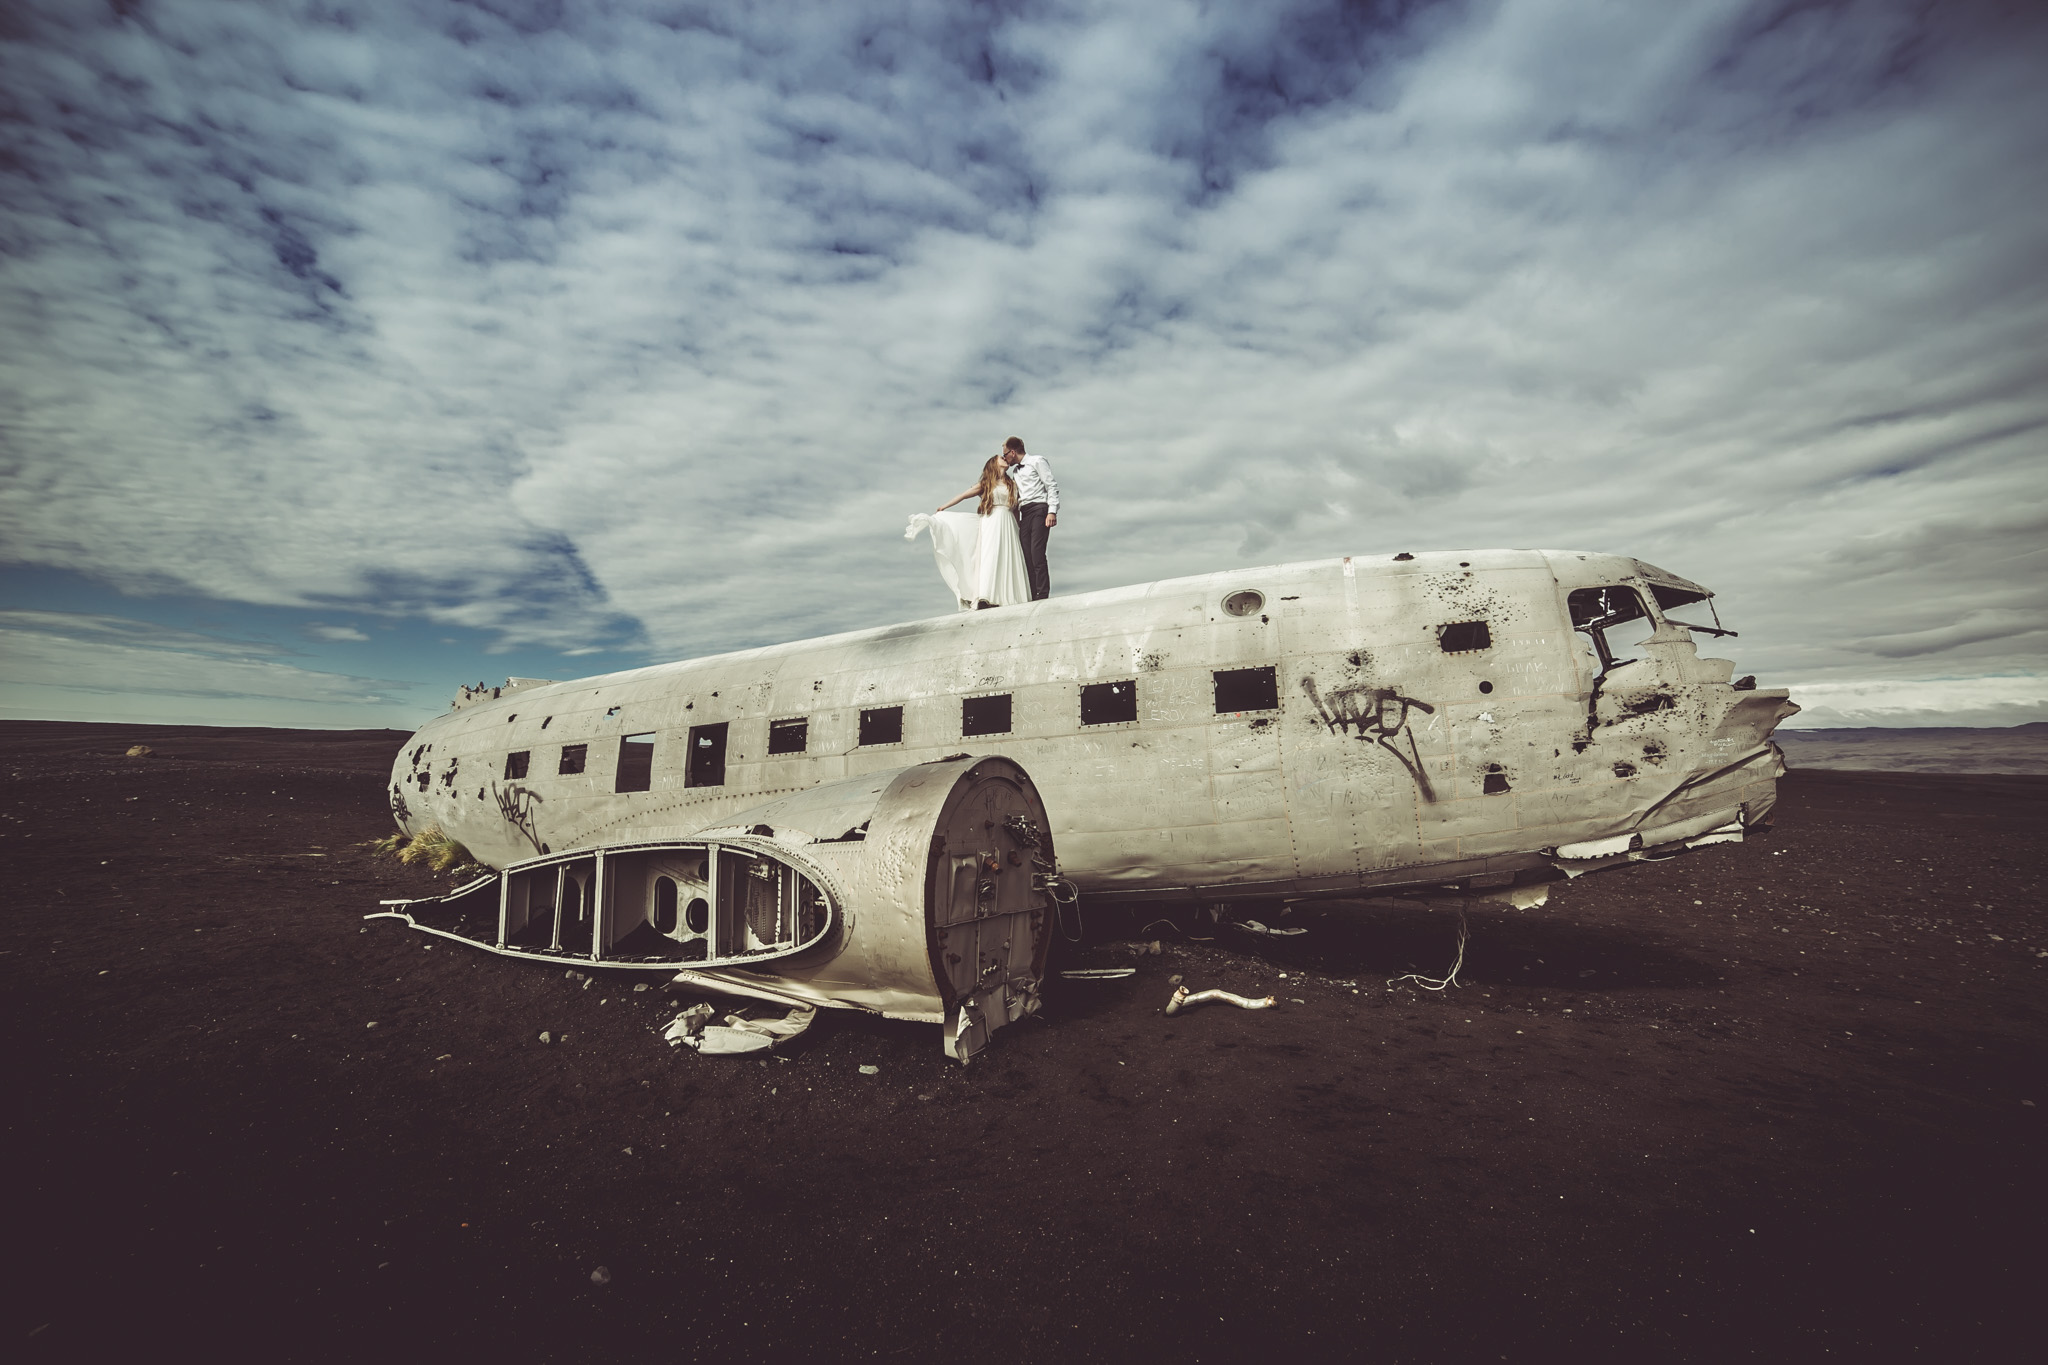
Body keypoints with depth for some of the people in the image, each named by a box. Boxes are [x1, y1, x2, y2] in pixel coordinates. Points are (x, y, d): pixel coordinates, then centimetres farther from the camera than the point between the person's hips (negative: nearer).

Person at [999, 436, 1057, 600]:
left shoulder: (1037, 461, 5)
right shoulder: (1015, 471, 26)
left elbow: (1052, 486, -4)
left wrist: (1052, 511, -16)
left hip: (1039, 509, -7)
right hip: (1024, 514, 7)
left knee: (1037, 553, -19)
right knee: (1028, 556, -3)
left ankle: (1043, 594, -21)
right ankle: (1034, 596, -5)